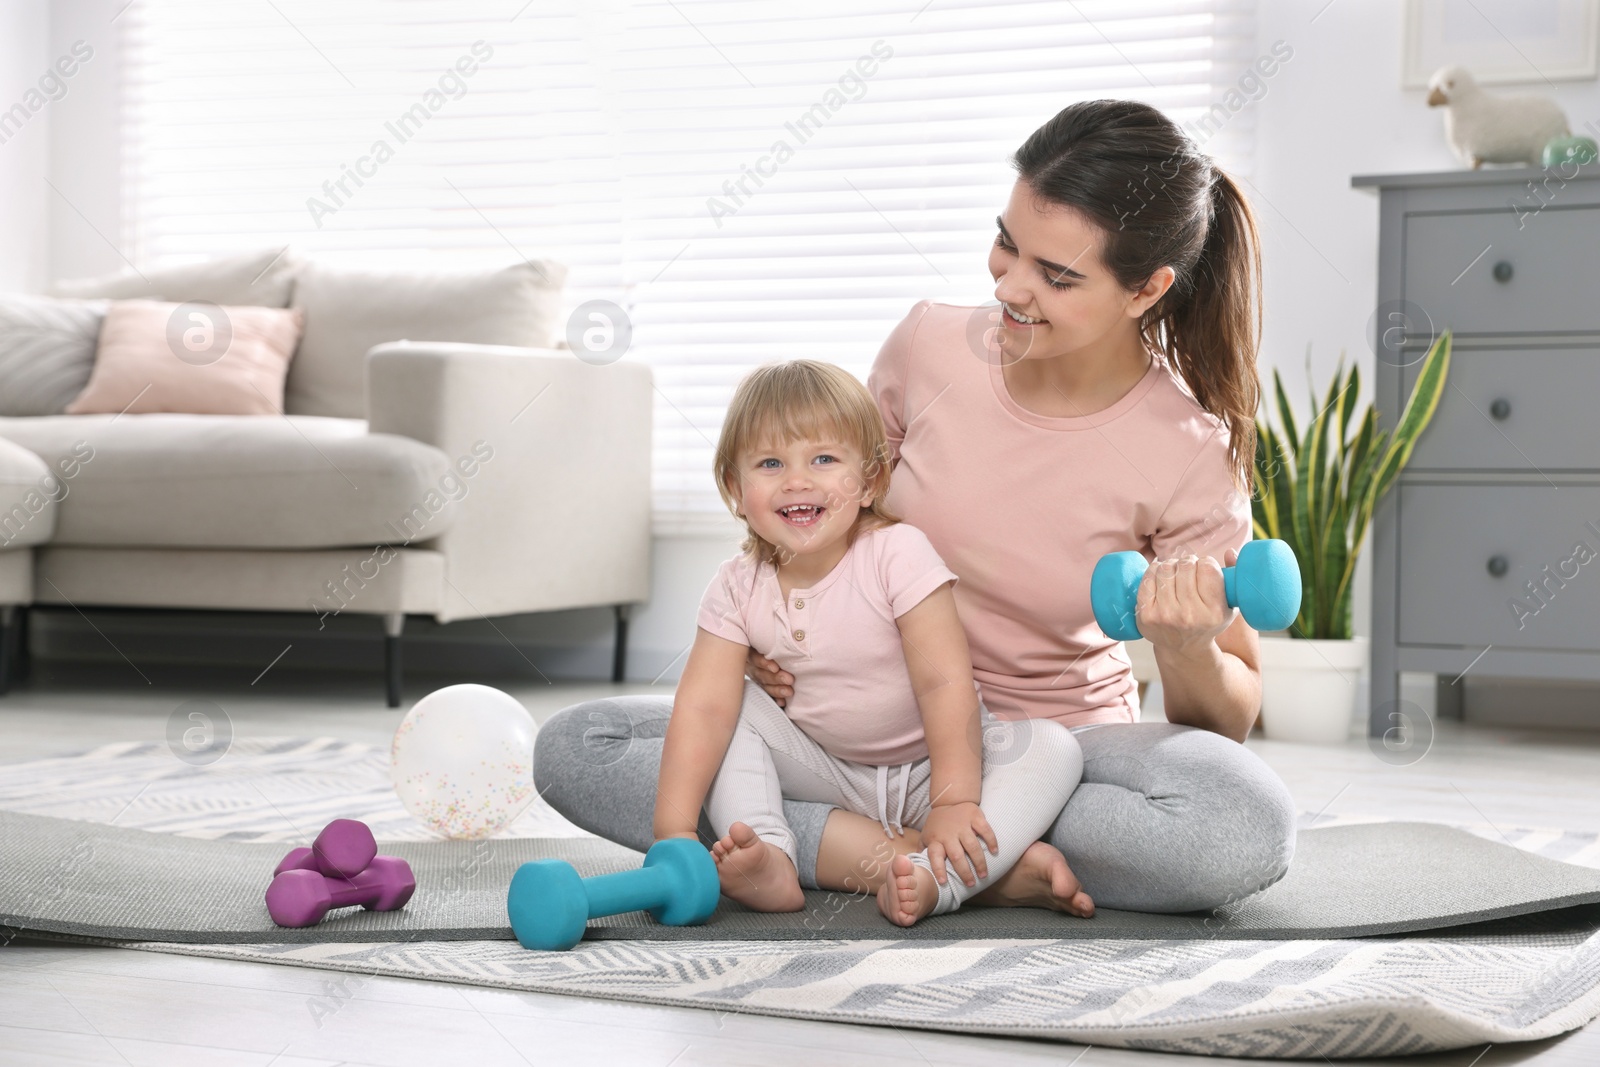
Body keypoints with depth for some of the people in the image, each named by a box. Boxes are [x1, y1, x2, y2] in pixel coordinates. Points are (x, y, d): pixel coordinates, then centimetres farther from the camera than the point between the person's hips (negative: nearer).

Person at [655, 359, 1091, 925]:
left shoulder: (897, 554, -20)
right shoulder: (738, 586, -11)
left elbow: (944, 683, -25)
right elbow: (704, 705, -18)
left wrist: (954, 800, -34)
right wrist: (674, 831, -29)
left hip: (927, 763, -2)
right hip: (824, 770, 2)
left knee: (1053, 750, -26)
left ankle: (936, 880, -47)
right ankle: (770, 862, -33)